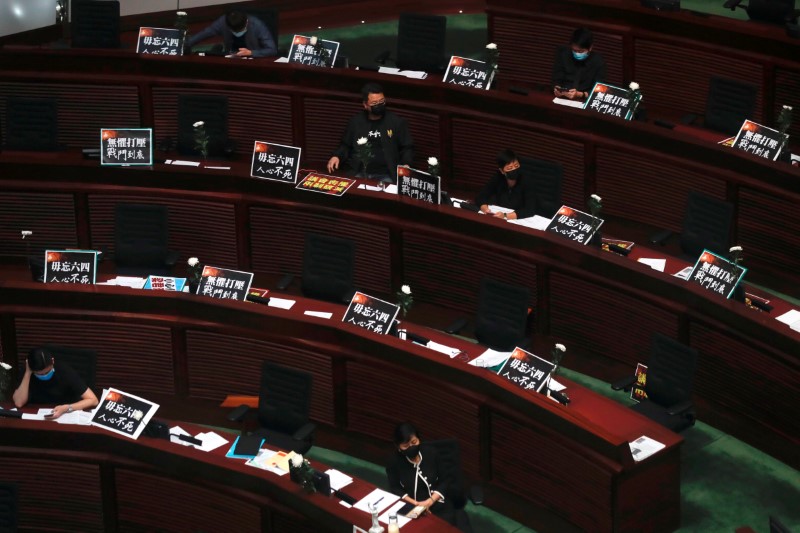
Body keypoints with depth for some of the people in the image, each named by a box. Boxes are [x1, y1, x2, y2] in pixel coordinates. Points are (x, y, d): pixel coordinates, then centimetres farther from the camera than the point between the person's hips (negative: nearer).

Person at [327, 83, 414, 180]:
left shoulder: (397, 122, 7)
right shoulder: (355, 121, 14)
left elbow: (407, 148, 11)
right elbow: (345, 146, 24)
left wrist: (406, 166, -7)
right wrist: (337, 156, 4)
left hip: (385, 175, -1)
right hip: (358, 173, 2)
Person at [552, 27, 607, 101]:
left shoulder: (598, 62, -5)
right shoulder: (563, 54, 2)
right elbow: (557, 79, 4)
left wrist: (580, 94, -24)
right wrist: (557, 89, -18)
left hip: (584, 101, -1)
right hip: (562, 98, 1)